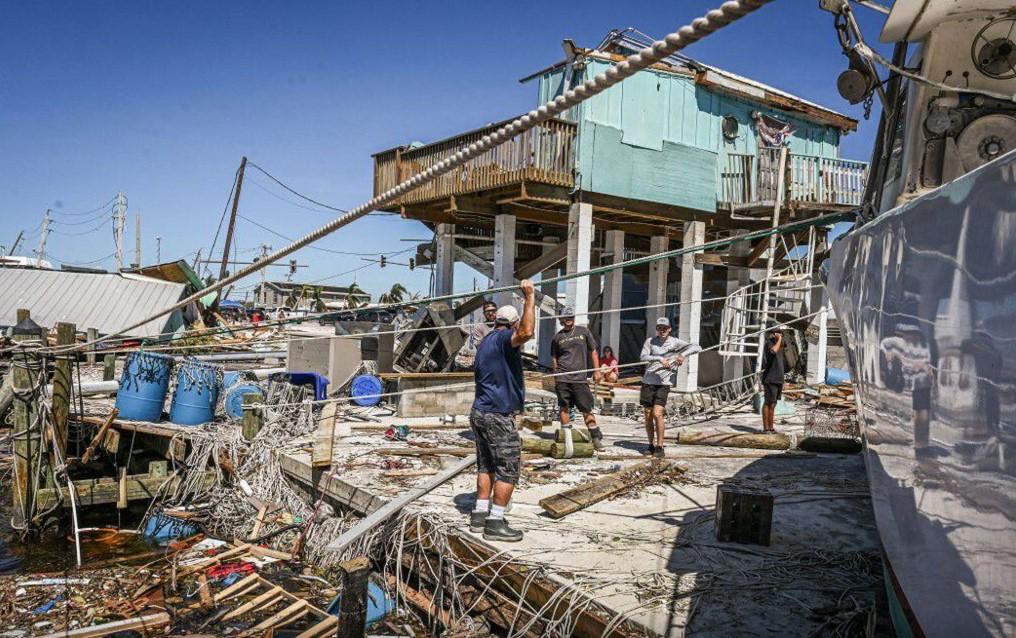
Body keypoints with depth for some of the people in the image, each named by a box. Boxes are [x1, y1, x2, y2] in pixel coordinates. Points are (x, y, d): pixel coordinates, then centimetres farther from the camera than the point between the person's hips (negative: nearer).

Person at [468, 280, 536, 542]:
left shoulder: (485, 342, 18)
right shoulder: (503, 339, -13)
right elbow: (526, 332, -34)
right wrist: (530, 297, -27)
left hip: (479, 411, 10)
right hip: (498, 415, -10)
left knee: (486, 466, 16)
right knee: (508, 468, -3)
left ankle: (480, 515, 20)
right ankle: (495, 523, -1)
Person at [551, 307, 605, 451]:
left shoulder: (583, 331, 9)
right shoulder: (557, 337, 10)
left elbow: (593, 351, 12)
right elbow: (554, 358, 15)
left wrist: (597, 370, 6)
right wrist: (554, 376, 9)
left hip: (580, 378, -1)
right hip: (562, 378, 1)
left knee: (587, 409, -2)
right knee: (564, 408, 2)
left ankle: (596, 438, 5)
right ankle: (567, 439, 9)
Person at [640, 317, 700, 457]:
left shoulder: (675, 342, 1)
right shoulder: (650, 341, 6)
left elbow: (696, 347, -5)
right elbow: (643, 357, -10)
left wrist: (683, 354, -21)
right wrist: (660, 358, -23)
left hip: (664, 383, -3)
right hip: (648, 382, 3)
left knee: (657, 414, -14)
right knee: (648, 416, 6)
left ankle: (659, 447, -4)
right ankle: (651, 445, 20)